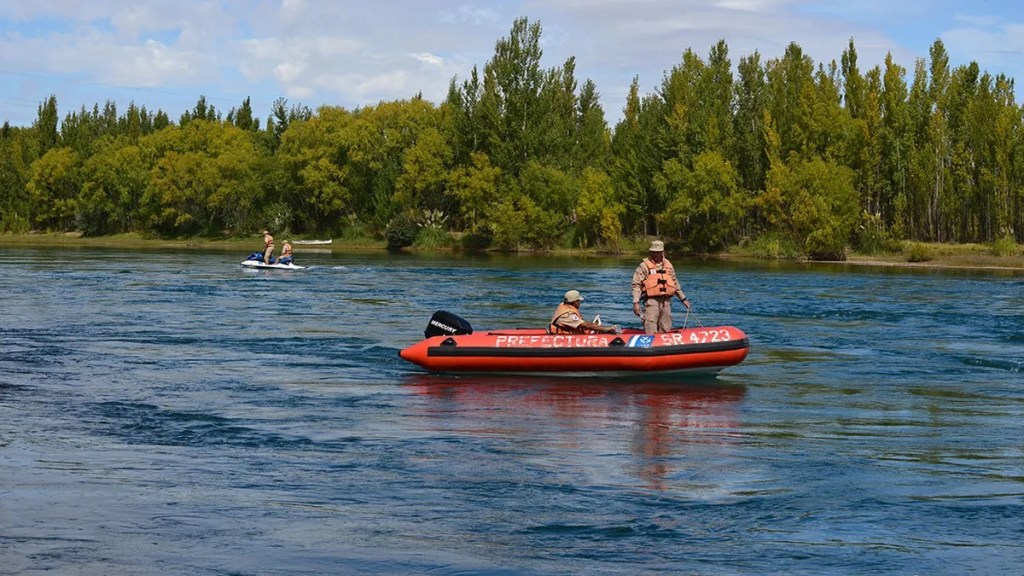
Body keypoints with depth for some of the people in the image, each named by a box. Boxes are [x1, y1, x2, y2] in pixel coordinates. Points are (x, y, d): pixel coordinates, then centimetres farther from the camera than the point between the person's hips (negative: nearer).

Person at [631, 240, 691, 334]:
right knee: (651, 331, -11)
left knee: (665, 330, 9)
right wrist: (636, 302, -13)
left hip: (666, 301, 5)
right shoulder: (644, 265, -1)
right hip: (651, 301, -5)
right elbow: (636, 284, -4)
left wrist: (683, 299, 26)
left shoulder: (668, 265, 15)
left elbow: (675, 283, 25)